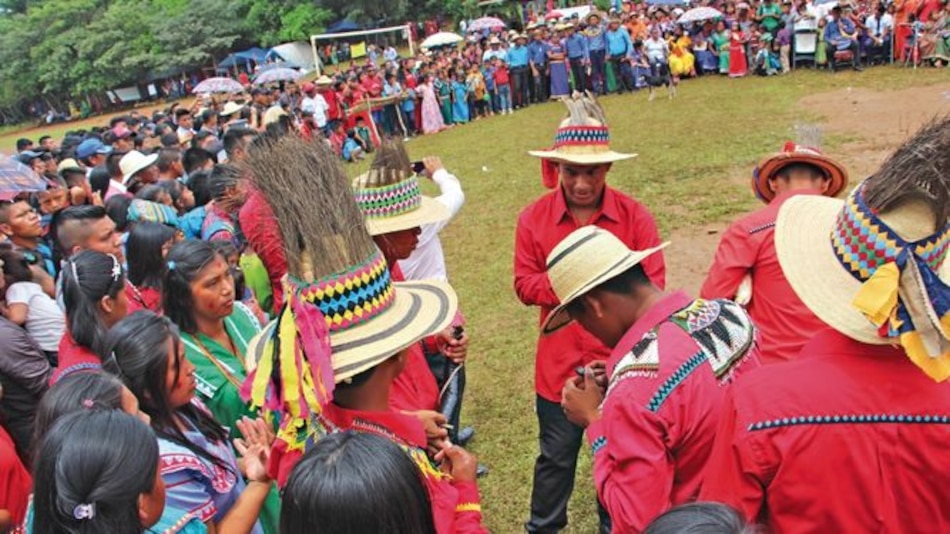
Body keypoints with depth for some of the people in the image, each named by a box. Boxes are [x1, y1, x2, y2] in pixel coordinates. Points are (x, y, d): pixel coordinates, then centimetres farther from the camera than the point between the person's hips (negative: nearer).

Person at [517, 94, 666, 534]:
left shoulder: (634, 216, -9)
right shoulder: (533, 218, -6)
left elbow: (652, 285, -8)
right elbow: (524, 284, -4)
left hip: (619, 361, 0)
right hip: (559, 363, 1)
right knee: (555, 456, 18)